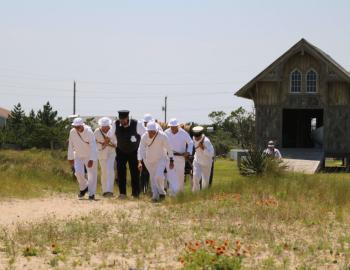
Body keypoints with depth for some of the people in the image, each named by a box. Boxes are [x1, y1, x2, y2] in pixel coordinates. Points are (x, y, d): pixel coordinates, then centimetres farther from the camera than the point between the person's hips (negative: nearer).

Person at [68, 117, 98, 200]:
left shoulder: (89, 132, -22)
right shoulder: (72, 132, -9)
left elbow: (93, 146, -24)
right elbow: (71, 145, 2)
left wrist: (91, 160, -30)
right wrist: (70, 158, 6)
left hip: (90, 156, -3)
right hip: (78, 156, 3)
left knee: (92, 175, -3)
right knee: (78, 173, -13)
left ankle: (91, 194, 7)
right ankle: (84, 188, 14)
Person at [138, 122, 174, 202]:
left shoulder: (162, 136, -22)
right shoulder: (144, 137, -18)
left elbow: (168, 148, -11)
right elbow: (141, 150, -16)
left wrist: (171, 161, -6)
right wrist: (140, 162, -27)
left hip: (161, 159, -2)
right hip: (149, 160, 2)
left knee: (159, 176, -20)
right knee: (152, 178, 6)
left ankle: (161, 192, 2)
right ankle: (155, 195, 19)